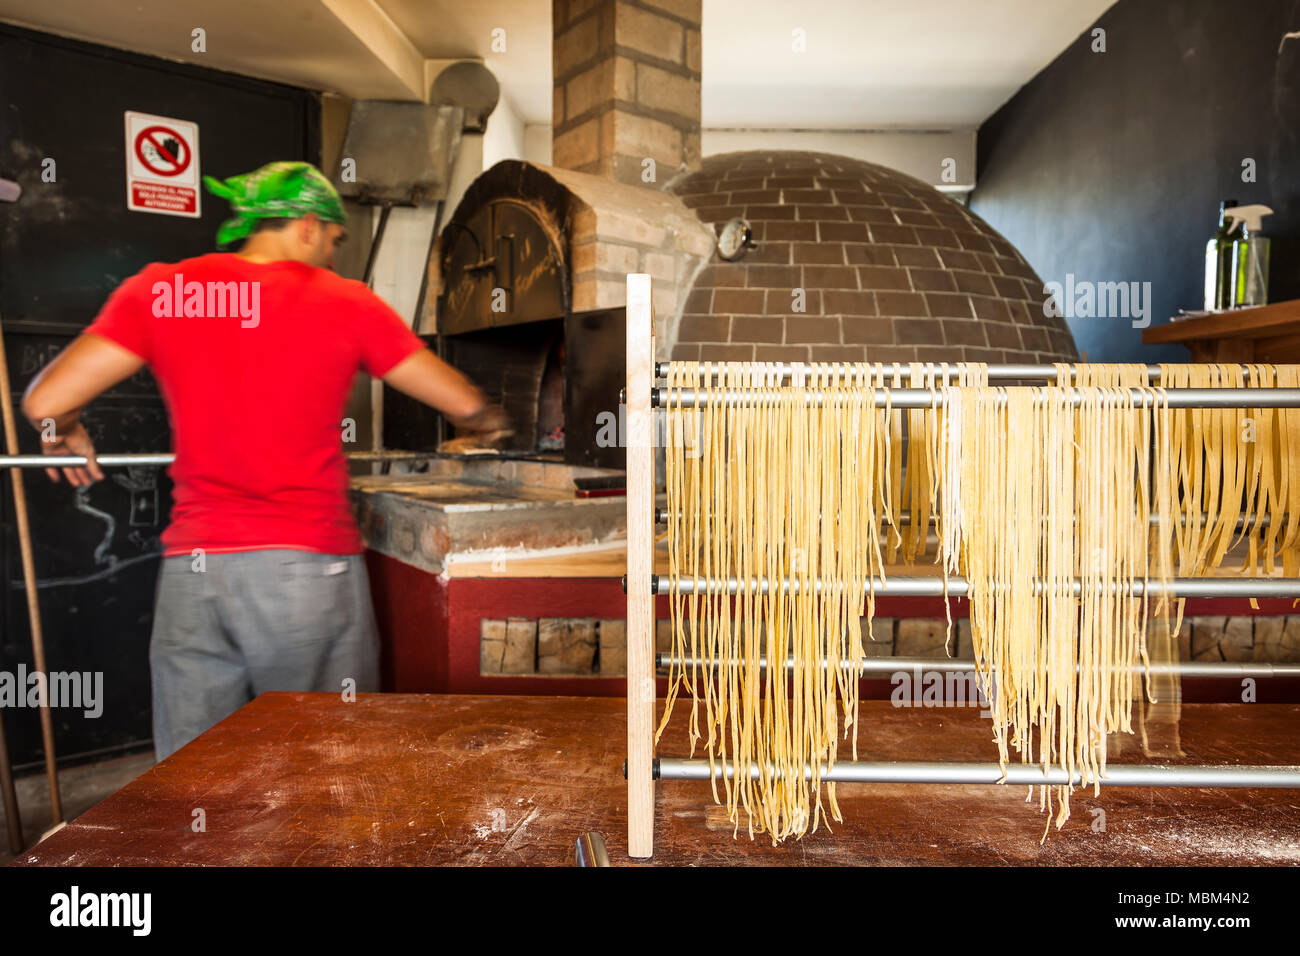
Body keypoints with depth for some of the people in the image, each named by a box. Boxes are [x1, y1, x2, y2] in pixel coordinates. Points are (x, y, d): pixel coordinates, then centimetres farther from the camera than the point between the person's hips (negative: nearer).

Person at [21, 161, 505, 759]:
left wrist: (65, 438, 22)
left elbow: (44, 403, -1)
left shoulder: (159, 290, 4)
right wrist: (484, 421, 26)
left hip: (192, 572, 3)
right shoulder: (345, 303, 1)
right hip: (310, 568, -2)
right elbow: (467, 406, 4)